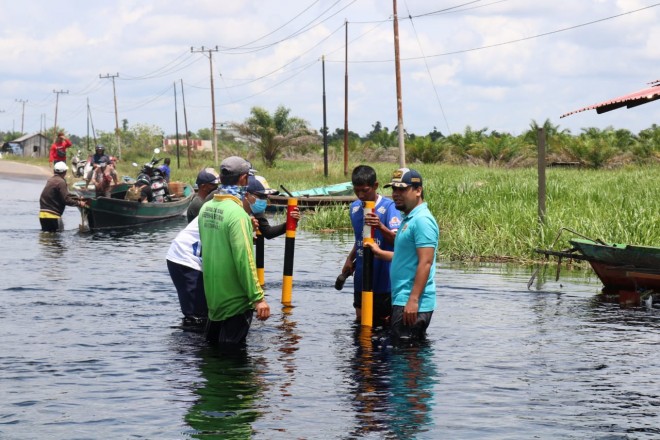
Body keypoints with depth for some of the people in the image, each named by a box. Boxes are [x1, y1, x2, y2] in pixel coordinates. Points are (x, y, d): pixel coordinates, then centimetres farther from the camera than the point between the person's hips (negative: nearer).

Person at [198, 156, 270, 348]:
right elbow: (244, 260, -25)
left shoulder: (206, 208, 3)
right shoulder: (237, 213, -22)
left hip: (212, 294, 8)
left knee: (212, 345, 22)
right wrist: (258, 297, -22)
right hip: (235, 299, -8)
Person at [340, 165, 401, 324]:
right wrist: (350, 259, 10)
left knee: (385, 322, 3)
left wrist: (380, 226, -41)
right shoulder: (354, 208, 8)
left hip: (384, 279, -6)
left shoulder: (389, 207, -12)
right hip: (361, 277, 6)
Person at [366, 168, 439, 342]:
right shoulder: (409, 219, 18)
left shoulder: (422, 220, -15)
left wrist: (413, 300, -26)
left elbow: (425, 262, -22)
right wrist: (380, 253, 24)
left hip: (412, 303, -11)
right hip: (402, 300, 11)